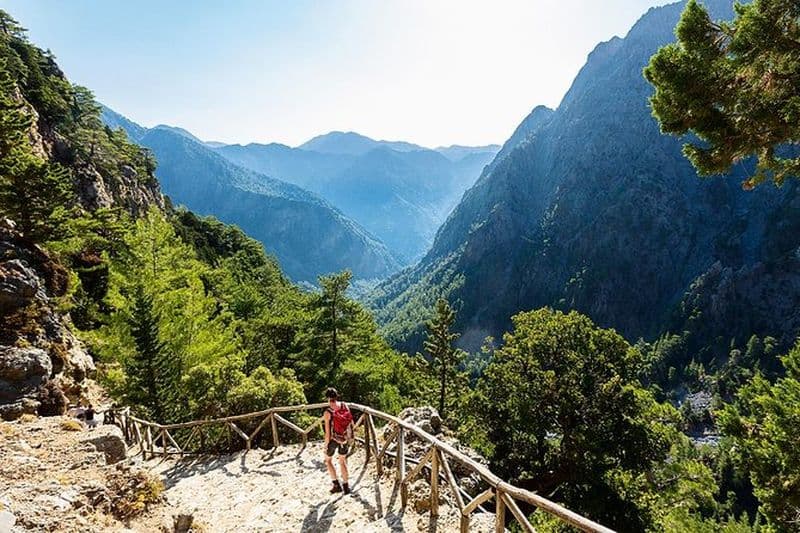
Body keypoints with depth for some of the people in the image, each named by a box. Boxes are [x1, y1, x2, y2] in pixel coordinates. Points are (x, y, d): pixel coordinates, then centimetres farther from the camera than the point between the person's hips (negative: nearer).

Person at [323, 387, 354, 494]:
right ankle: (346, 486, 25)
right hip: (345, 438, 4)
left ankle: (336, 484, 16)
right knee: (342, 461, 21)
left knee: (328, 460, 21)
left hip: (334, 438, -4)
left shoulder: (328, 412, -20)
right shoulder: (344, 406, -8)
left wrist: (326, 445, -5)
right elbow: (351, 423, 1)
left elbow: (327, 432, -16)